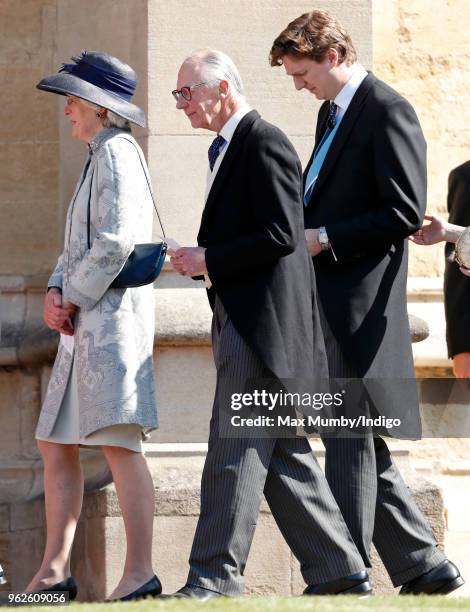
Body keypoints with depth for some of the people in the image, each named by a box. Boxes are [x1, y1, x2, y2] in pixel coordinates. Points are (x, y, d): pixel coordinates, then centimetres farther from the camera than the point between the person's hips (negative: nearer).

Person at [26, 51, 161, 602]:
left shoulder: (117, 153, -7)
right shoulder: (98, 159, 24)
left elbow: (116, 241, -19)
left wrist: (73, 300, -12)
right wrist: (55, 293, 4)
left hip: (112, 316, -11)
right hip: (85, 326, 11)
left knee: (117, 442, -15)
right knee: (56, 446, 9)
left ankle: (139, 572, -17)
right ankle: (54, 570, 11)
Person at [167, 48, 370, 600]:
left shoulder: (264, 144, -11)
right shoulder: (227, 148, 20)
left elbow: (280, 235, -18)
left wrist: (209, 260, -15)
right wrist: (200, 259, 9)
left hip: (264, 322, -10)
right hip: (243, 322, 10)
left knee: (235, 450, -10)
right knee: (282, 455, 9)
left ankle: (216, 575, -9)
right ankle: (338, 570, 12)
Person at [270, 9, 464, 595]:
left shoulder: (386, 111, -10)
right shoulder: (332, 113, 19)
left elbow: (405, 212, -16)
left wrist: (326, 237, -15)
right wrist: (303, 230, 8)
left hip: (359, 306, -10)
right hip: (329, 306, 10)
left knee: (349, 442, -7)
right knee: (360, 447, 11)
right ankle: (424, 566, 17)